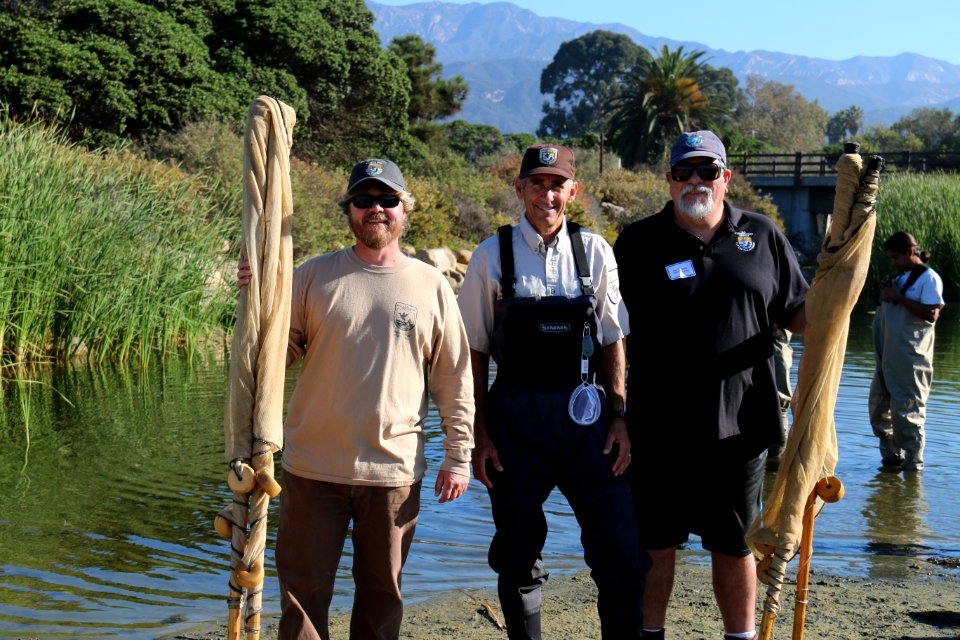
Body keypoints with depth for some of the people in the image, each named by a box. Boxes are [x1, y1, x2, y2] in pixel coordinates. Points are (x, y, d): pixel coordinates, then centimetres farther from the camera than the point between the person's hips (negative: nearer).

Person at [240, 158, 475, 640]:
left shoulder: (431, 286, 5)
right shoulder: (315, 276, 3)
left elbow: (455, 380, 8)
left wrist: (459, 456, 6)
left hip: (394, 473, 1)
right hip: (313, 470, 0)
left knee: (381, 595, 13)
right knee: (303, 593, 5)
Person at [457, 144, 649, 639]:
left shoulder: (595, 252, 4)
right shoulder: (492, 256, 0)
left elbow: (612, 341, 9)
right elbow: (475, 352, 3)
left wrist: (618, 416, 2)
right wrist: (480, 434, -1)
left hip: (584, 415, 1)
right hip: (514, 418, 0)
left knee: (621, 553, -3)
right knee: (518, 557, 10)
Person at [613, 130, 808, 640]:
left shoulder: (762, 237, 8)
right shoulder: (639, 243, 2)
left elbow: (796, 313, 12)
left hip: (741, 422, 1)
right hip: (661, 422, -1)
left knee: (734, 542, 12)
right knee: (655, 540, 8)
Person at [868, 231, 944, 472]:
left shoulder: (929, 278, -8)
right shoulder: (900, 277, 17)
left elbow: (931, 314, -20)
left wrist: (898, 298, -19)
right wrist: (885, 293, 7)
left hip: (910, 358, -9)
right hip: (888, 356, 9)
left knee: (906, 410, -6)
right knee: (879, 407, 12)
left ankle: (912, 462, 2)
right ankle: (891, 455, 23)